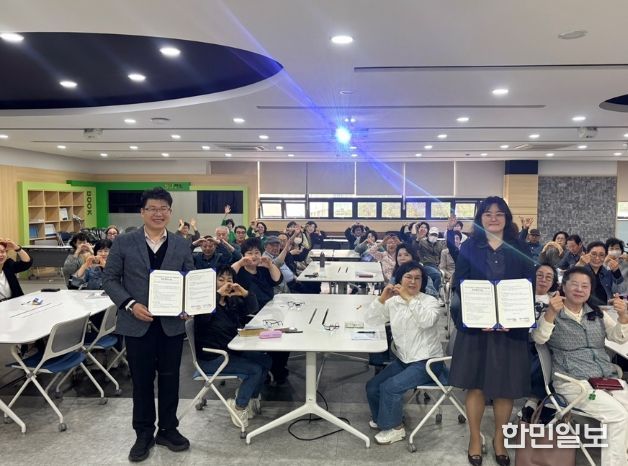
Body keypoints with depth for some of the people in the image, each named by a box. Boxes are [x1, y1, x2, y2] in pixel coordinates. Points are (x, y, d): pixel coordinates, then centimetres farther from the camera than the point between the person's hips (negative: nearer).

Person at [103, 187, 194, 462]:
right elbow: (110, 279, -1)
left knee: (169, 377, 12)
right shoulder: (124, 243, -2)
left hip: (172, 323, 2)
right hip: (137, 323, -1)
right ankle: (144, 434, 28)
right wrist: (130, 304, -15)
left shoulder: (182, 245, 4)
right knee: (142, 380, 11)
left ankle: (168, 429, 30)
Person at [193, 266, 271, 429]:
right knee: (255, 369, -17)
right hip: (211, 358, -8)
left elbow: (253, 309, 8)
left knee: (265, 361, 1)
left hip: (232, 350, 8)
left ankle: (251, 397, 19)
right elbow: (203, 317, -36)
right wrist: (218, 294, -35)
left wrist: (245, 293, -11)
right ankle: (239, 407, 3)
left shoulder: (232, 300, 8)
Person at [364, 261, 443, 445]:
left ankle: (395, 427, 4)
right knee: (372, 386, -5)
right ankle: (382, 418, 24)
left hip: (426, 362, -5)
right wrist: (382, 299, -15)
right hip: (402, 359, 5)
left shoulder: (429, 301, -7)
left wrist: (409, 298, -30)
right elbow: (369, 319, -1)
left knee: (390, 387, -21)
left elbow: (427, 321, -29)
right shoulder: (393, 302, 5)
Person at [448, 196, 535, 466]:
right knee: (475, 383, 5)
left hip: (511, 327, 1)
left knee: (505, 386, 7)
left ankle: (499, 438, 27)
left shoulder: (520, 249, 6)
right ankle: (475, 437, 23)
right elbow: (459, 286, -3)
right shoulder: (468, 248, 2)